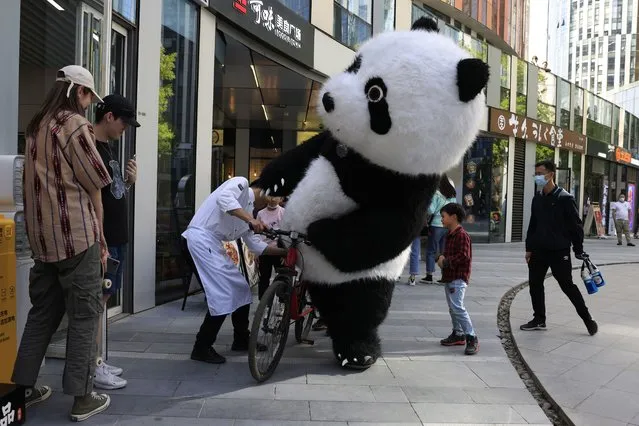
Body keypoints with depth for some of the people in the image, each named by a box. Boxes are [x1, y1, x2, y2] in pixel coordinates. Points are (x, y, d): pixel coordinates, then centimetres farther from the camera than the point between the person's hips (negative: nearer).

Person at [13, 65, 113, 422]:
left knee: (43, 311, 16)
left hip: (42, 235, 8)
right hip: (77, 235, -8)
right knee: (85, 314, 0)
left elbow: (44, 182, 16)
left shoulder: (36, 126, 16)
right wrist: (99, 235, 2)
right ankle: (82, 397, 5)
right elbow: (94, 187, -8)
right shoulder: (75, 124, -8)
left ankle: (24, 387, 23)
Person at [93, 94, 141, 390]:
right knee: (97, 299, -3)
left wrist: (130, 181, 2)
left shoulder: (107, 147, 16)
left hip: (118, 237, 9)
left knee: (103, 297, 13)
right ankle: (93, 368, 6)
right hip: (103, 239, -9)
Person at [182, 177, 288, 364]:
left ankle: (241, 340, 28)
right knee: (224, 295, -12)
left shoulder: (248, 211, 22)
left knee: (241, 288, 14)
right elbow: (224, 198, -23)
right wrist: (251, 219, -32)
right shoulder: (241, 183, -1)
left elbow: (255, 244, 20)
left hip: (213, 243, 10)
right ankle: (201, 348, -1)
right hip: (202, 237, -10)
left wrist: (284, 251, 17)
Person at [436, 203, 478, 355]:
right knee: (452, 307, 16)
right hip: (449, 277, 10)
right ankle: (458, 334, 27)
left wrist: (445, 262, -16)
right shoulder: (450, 235, 15)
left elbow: (464, 257, -22)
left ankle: (472, 338, -11)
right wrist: (441, 257, 1)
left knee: (457, 307, -16)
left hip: (458, 278, -10)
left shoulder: (462, 235, -15)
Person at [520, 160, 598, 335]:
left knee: (567, 286, 0)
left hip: (559, 251, -6)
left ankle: (587, 319, 16)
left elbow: (576, 225, -9)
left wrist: (578, 250, -10)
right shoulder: (537, 198, 9)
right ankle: (539, 319, 19)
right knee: (535, 284, 7)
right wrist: (529, 248, 12)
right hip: (539, 250, 6)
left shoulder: (565, 198, -10)